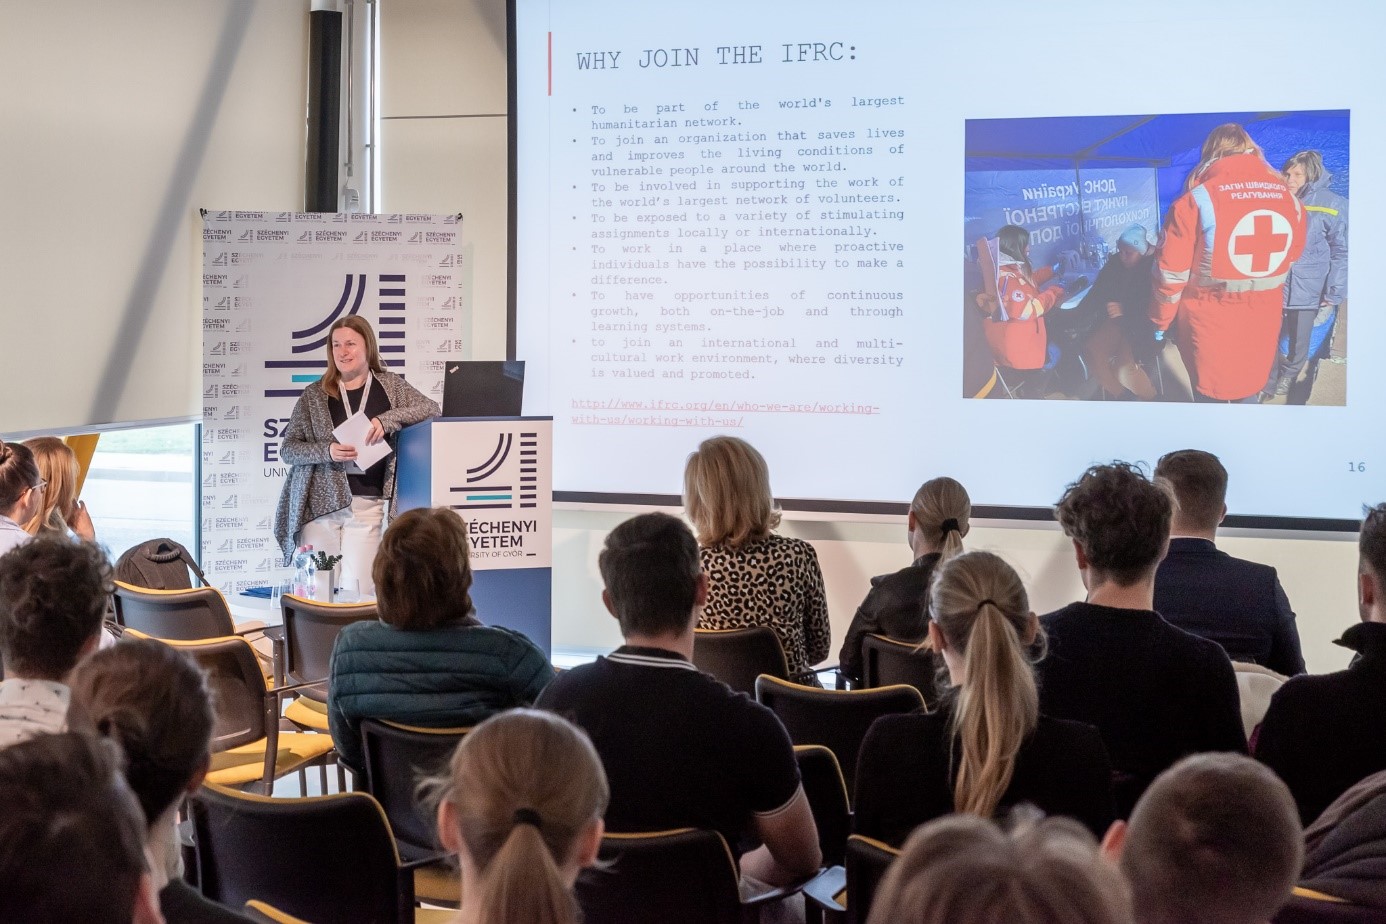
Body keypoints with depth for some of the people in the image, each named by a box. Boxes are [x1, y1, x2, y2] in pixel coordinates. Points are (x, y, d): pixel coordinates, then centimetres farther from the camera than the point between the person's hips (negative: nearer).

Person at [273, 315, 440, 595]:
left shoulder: (390, 385, 8)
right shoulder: (314, 395, 8)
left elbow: (431, 409, -2)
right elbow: (287, 448, 6)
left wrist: (387, 420, -16)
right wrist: (326, 451, -13)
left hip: (368, 505, 0)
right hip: (319, 503, 0)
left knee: (361, 591, -8)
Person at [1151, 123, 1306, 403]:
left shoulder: (1196, 201, -16)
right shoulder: (1289, 199, -4)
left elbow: (1171, 272, -11)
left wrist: (1161, 322, 4)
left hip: (1209, 325, -3)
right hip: (1261, 323, 3)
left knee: (1209, 396, 15)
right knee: (1250, 395, 22)